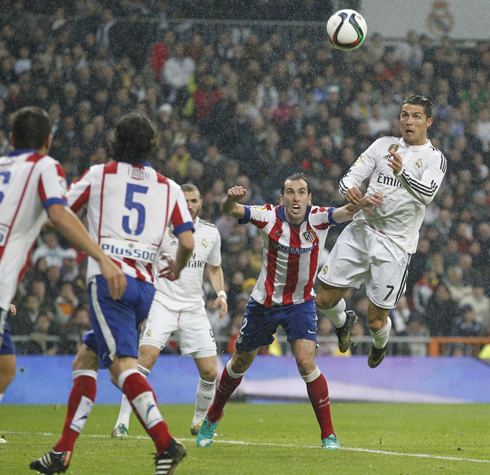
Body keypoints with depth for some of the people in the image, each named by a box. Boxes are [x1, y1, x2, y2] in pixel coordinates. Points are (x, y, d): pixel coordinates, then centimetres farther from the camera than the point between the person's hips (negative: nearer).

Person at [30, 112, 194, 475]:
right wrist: (178, 267, 27)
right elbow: (188, 242, 6)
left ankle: (166, 443, -35)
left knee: (123, 364, -17)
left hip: (109, 279, -5)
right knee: (85, 359, 17)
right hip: (144, 286, 5)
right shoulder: (169, 188, 14)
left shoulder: (99, 175, 7)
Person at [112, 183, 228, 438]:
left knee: (210, 372, -1)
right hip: (162, 303, -4)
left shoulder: (211, 233, 7)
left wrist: (221, 293, 6)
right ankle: (122, 422, -18)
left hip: (194, 309, 4)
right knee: (146, 357, -23)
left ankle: (199, 421, 24)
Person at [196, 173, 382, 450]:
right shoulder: (269, 217, -17)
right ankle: (212, 419, 39)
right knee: (240, 364, 16)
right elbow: (230, 210, -27)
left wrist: (361, 203, -57)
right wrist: (231, 199, -52)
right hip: (264, 303, 1)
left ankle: (329, 434, -9)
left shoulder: (318, 218, -16)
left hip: (301, 303, -1)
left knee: (306, 362, -19)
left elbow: (345, 213, -34)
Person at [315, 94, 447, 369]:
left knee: (376, 320, 0)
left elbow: (427, 194, -21)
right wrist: (350, 189, -21)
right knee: (325, 299, 1)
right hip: (361, 230, 4)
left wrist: (402, 173, -41)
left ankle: (380, 345, 37)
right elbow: (353, 175, 5)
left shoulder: (435, 158, -2)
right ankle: (343, 321, 37)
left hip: (395, 243, -4)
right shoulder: (384, 145, 10)